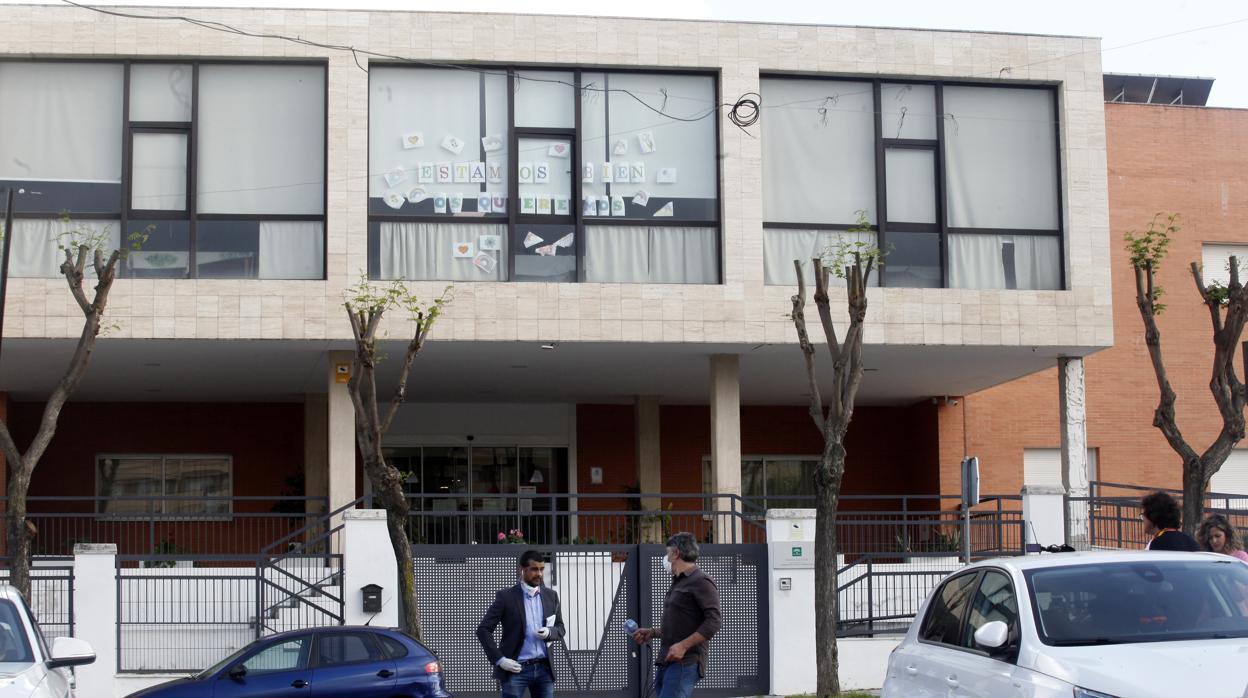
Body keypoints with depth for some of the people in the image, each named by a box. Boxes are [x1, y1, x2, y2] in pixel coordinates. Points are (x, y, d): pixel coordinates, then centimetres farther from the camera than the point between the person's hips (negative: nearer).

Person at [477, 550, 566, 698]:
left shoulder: (551, 596, 9)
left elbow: (560, 628, 15)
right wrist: (499, 660, -14)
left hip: (544, 668, 4)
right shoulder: (506, 596, -5)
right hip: (516, 668, -4)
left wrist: (549, 632, -9)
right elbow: (483, 630, -5)